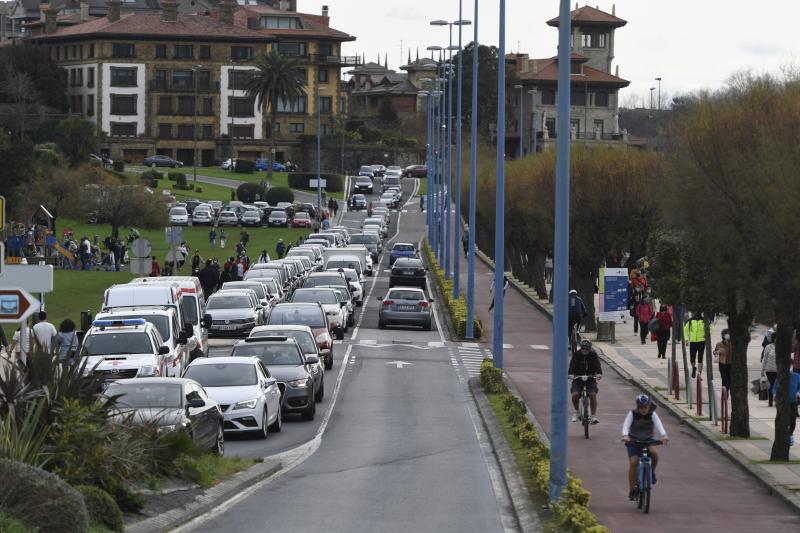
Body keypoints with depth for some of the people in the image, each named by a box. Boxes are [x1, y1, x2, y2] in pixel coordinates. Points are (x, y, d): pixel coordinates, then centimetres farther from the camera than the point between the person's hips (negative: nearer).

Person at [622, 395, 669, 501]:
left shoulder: (652, 414, -11)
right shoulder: (632, 414, -13)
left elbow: (659, 424, -26)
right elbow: (626, 425, -26)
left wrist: (664, 435, -46)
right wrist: (625, 435, -47)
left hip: (648, 440, 1)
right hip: (633, 441, -1)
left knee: (654, 452, -31)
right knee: (634, 462, -18)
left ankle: (652, 472, -2)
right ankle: (632, 490, -7)